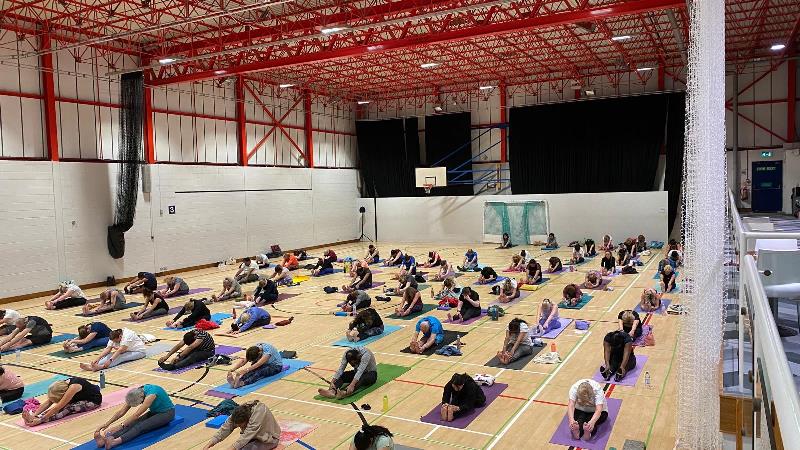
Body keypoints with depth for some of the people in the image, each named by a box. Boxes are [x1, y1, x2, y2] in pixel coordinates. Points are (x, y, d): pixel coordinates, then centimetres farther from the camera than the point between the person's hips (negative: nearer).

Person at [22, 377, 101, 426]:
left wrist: (40, 420, -39)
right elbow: (47, 403, -12)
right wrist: (34, 414, -24)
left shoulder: (73, 387, -35)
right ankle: (33, 418, -23)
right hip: (83, 396, 8)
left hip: (94, 400, -8)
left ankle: (39, 419, -37)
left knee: (68, 409, -31)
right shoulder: (63, 385, -13)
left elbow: (58, 407, -36)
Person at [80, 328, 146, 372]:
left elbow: (121, 350, -36)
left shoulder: (127, 335, -28)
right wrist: (98, 358, -27)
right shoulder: (114, 337, -6)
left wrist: (110, 360, -44)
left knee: (120, 357, -33)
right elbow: (108, 349, -13)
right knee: (110, 354, -19)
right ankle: (92, 365, -31)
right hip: (127, 351, 8)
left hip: (138, 351, -8)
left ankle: (101, 367, -50)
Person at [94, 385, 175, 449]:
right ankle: (106, 438, -40)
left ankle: (114, 442, -53)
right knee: (133, 423, -22)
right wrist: (107, 424, -17)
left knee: (141, 426, -31)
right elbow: (121, 411, -9)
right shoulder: (137, 393, -11)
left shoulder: (151, 394, -33)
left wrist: (120, 426, -38)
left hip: (167, 413, -7)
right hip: (154, 411, 7)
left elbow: (136, 415, -35)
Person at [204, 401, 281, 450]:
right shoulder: (239, 412, -19)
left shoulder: (259, 413, -37)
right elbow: (226, 428, -21)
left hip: (269, 437, -6)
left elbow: (246, 436, -39)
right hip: (255, 436, 6)